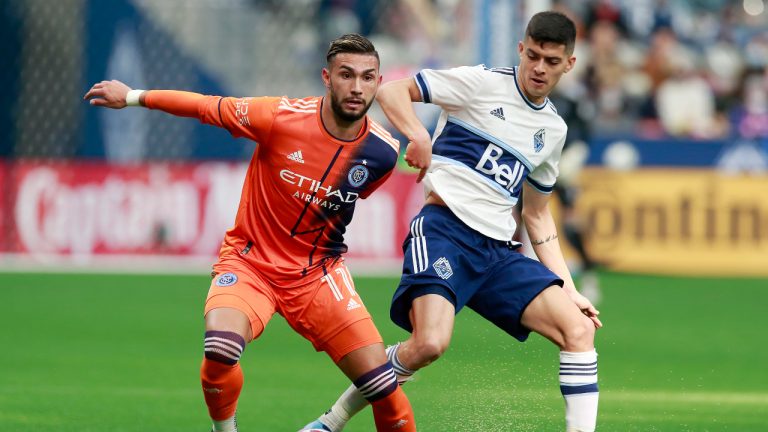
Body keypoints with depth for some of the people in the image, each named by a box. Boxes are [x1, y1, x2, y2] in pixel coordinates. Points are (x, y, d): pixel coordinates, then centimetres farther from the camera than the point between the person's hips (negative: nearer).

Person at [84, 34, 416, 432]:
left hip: (316, 272, 2)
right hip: (250, 261, -2)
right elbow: (206, 107, -5)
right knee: (220, 348, -30)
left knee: (382, 383, -10)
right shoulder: (282, 117, -19)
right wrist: (132, 96, 2)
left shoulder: (382, 153, -9)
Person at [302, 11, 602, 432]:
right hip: (445, 228, -6)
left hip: (498, 251, 6)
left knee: (579, 329, -9)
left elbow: (537, 214, 26)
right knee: (430, 344, -26)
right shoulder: (483, 82, 0)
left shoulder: (553, 129, 19)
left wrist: (568, 287, 19)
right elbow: (390, 90, -2)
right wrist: (418, 135, -20)